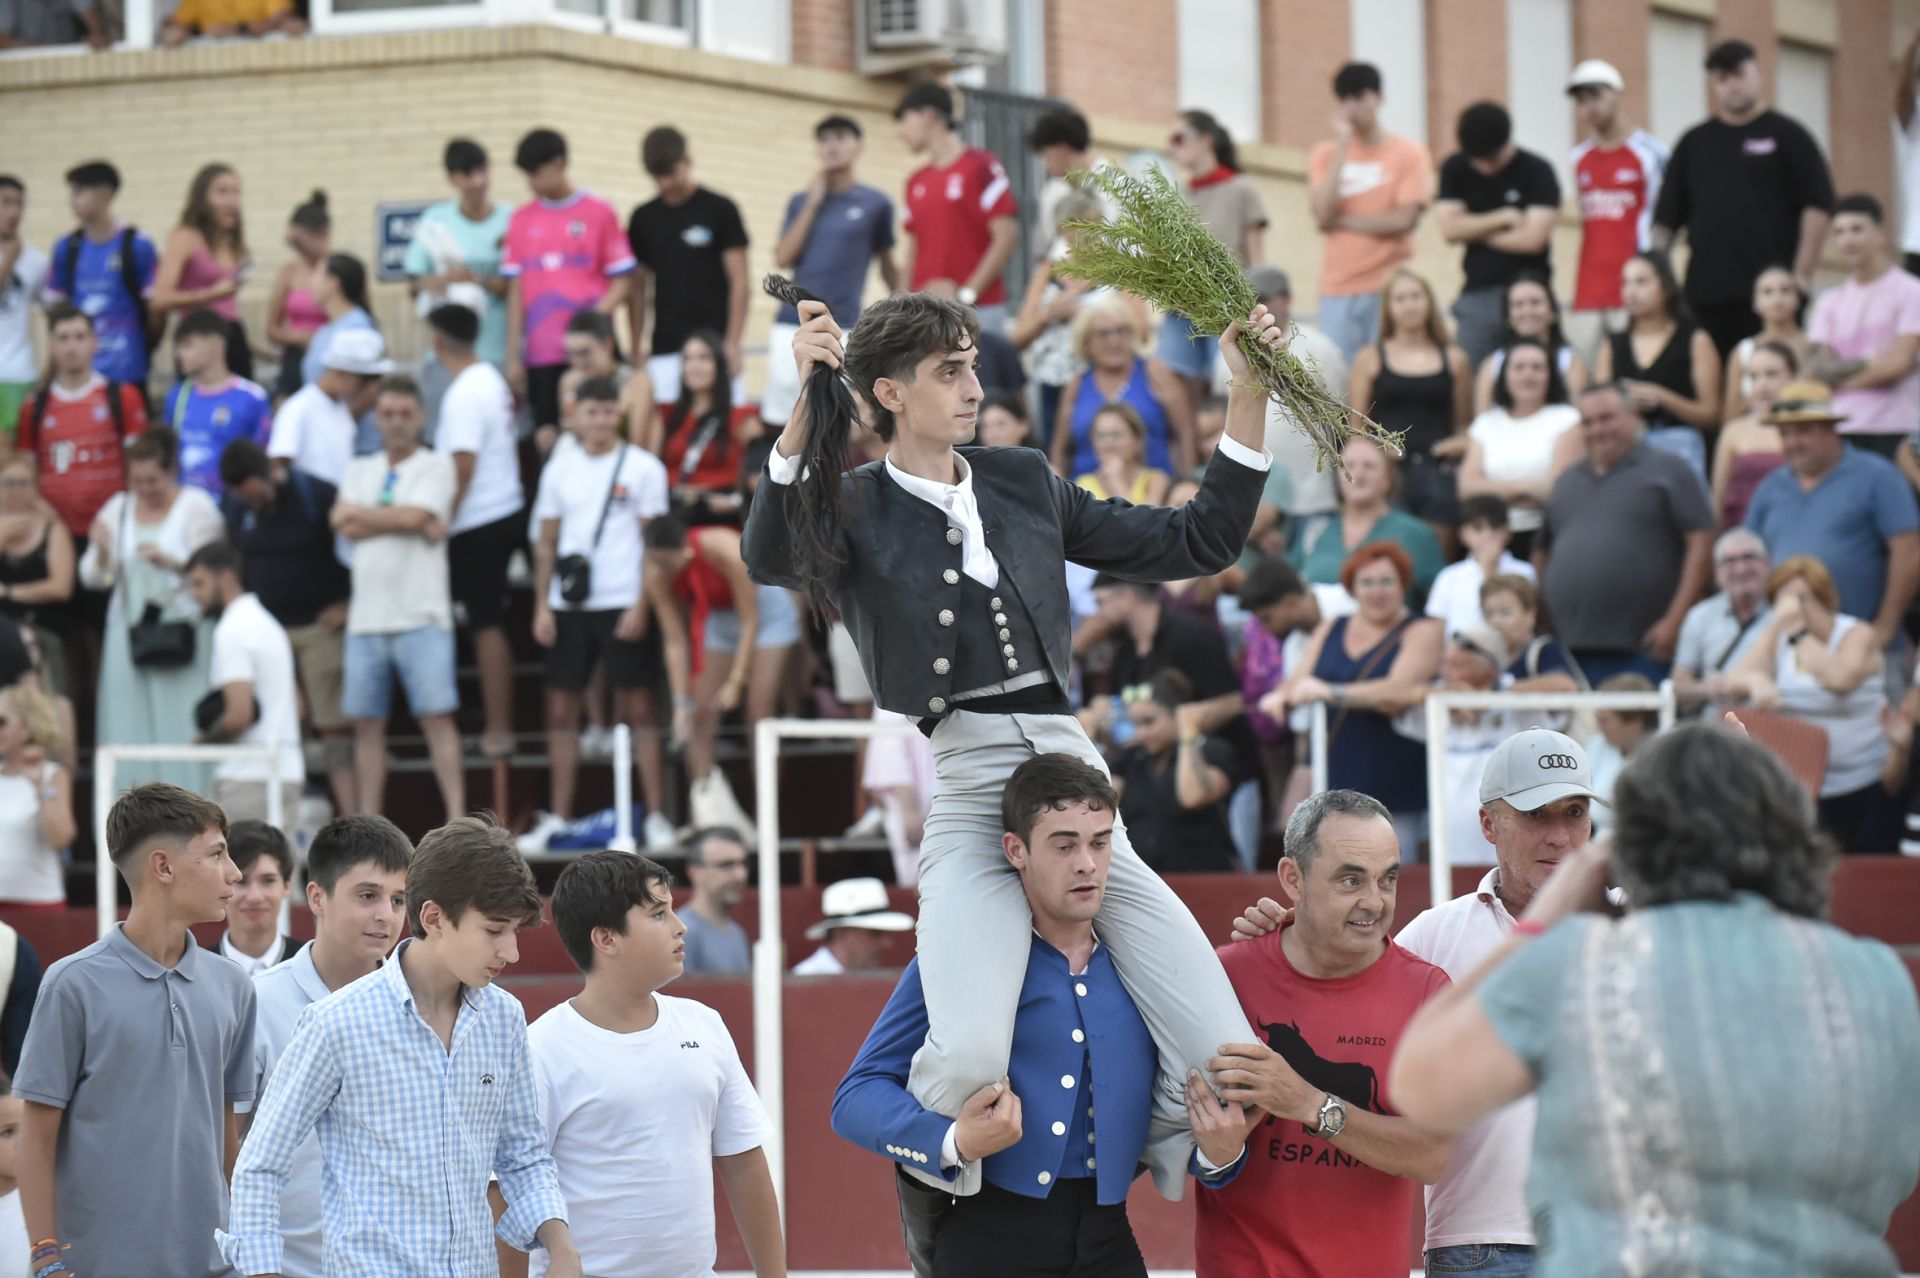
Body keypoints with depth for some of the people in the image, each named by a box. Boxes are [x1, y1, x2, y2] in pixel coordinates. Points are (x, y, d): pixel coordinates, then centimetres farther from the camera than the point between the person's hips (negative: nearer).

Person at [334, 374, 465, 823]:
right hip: (367, 615, 4)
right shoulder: (360, 470, 16)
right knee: (367, 722, 5)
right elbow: (344, 523, -1)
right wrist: (413, 524, -8)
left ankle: (457, 818, -10)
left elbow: (415, 515, -12)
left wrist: (362, 514, -1)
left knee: (436, 715, -9)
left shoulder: (436, 466, 4)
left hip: (421, 615, -4)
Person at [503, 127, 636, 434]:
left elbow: (621, 281, 2)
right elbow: (516, 291, 11)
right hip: (540, 356, 3)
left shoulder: (599, 213, 2)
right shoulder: (521, 220, 10)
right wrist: (513, 356, 7)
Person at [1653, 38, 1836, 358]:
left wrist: (1802, 274, -9)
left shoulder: (1787, 136, 5)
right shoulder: (1694, 143, 17)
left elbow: (1818, 206, -2)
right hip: (1706, 294, 4)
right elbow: (1666, 219, 17)